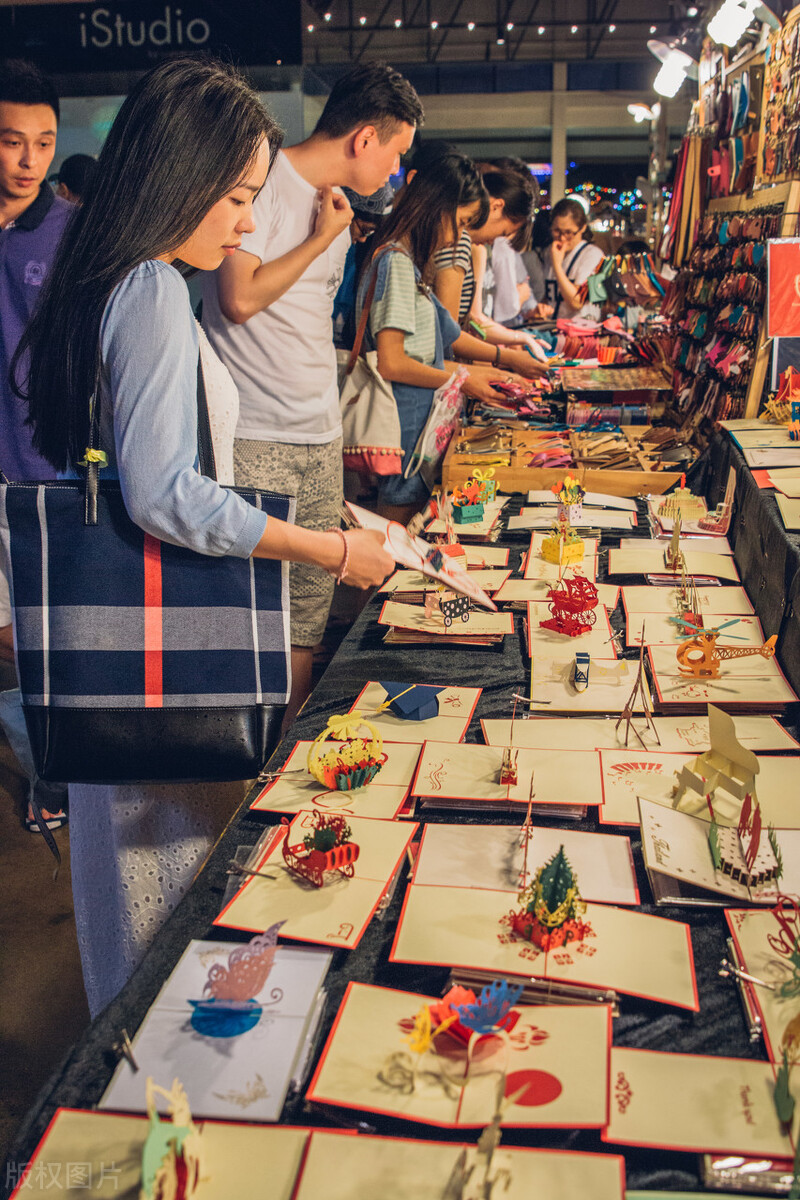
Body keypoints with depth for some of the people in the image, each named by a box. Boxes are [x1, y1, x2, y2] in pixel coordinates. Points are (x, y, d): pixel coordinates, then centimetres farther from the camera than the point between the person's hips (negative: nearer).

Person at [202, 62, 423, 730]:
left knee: (311, 606, 8)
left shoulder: (336, 207, 20)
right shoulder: (264, 181, -7)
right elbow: (240, 300, -17)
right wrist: (322, 239, -7)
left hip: (320, 436, 8)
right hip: (256, 442, -8)